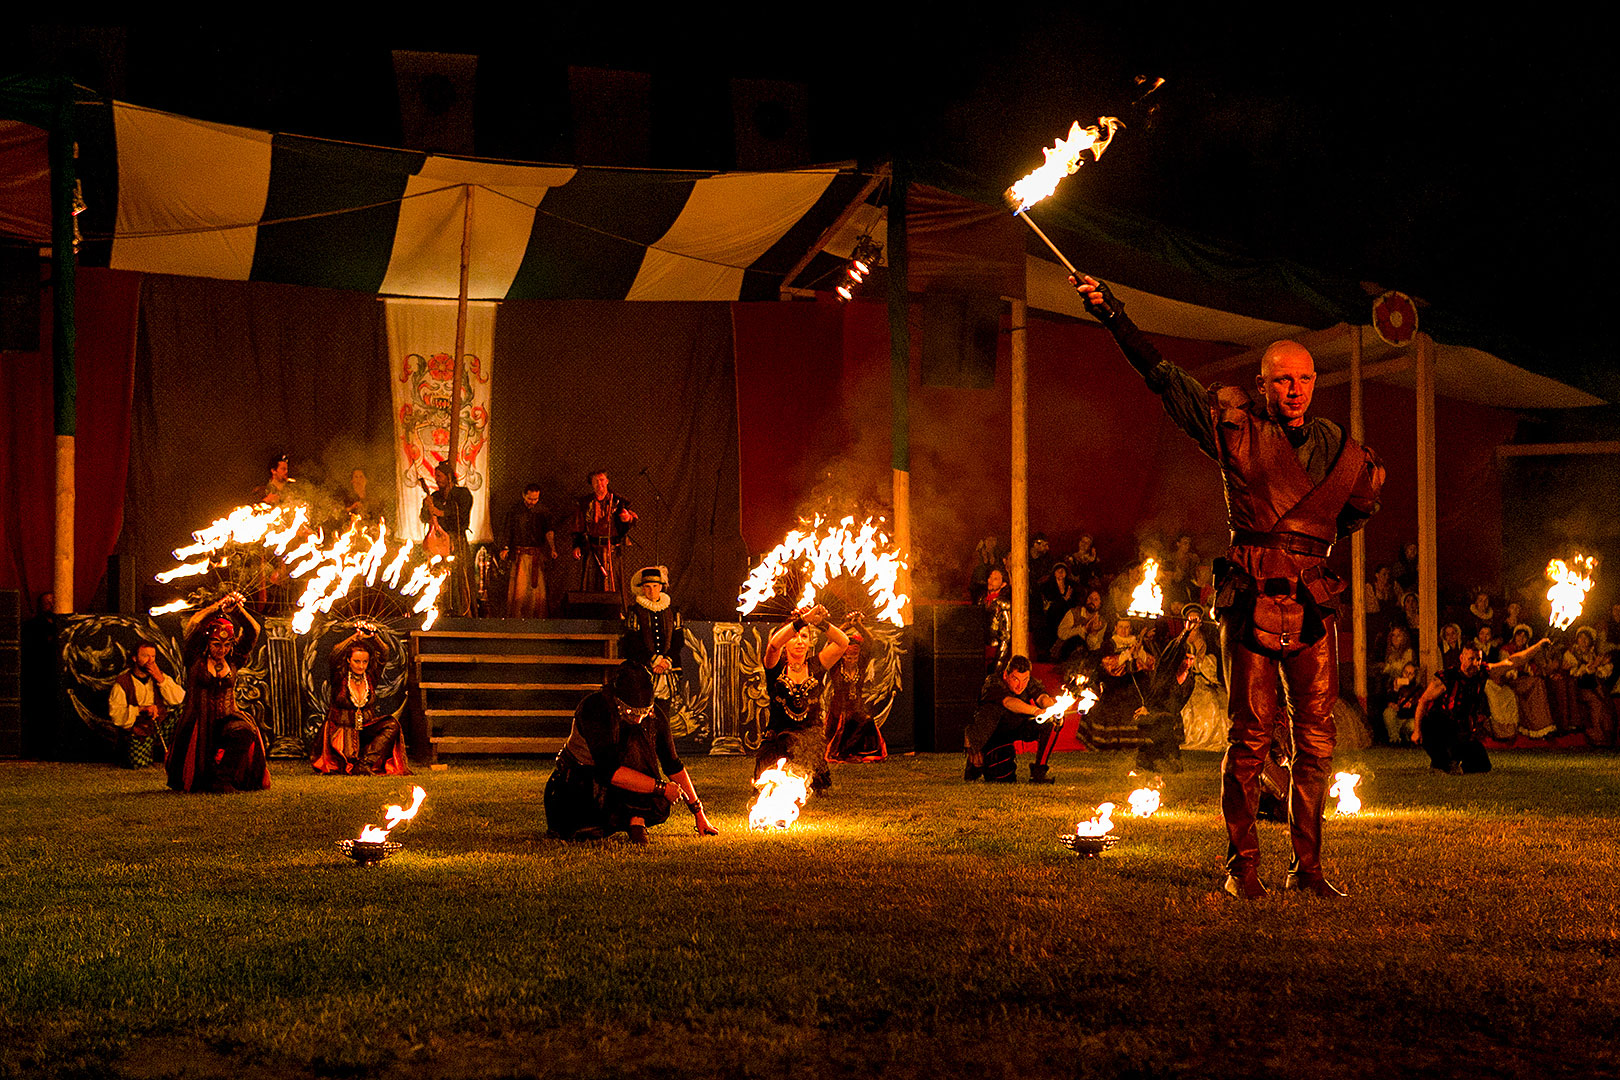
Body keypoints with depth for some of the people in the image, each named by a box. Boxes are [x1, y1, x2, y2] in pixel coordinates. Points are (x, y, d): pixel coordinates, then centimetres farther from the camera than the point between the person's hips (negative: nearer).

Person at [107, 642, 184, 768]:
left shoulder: (159, 676, 7)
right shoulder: (122, 683, -6)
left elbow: (179, 699, -5)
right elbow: (115, 714, -14)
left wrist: (160, 679, -14)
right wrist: (141, 710, -25)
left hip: (161, 726, 3)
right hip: (137, 731, -3)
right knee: (139, 763, -29)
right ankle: (126, 749, 8)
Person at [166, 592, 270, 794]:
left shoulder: (232, 662, 8)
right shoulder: (196, 661, 0)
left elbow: (253, 631, 1)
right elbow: (192, 626, -13)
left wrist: (239, 608, -12)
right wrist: (219, 605, -15)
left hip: (227, 718, 2)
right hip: (199, 722, -2)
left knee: (245, 731, -32)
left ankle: (223, 778, -21)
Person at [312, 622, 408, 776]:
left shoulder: (370, 678, 5)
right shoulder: (340, 678, -2)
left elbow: (384, 654, -6)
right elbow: (335, 655, -19)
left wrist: (374, 637, -24)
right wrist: (356, 637, -25)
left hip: (366, 729, 4)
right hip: (342, 730, -4)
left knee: (391, 724, -25)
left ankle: (364, 763, -30)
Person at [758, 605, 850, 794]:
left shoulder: (816, 666, 9)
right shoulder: (777, 668, 3)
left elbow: (843, 642, -3)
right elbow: (774, 644, -19)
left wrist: (821, 622, -19)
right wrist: (804, 619, -29)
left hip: (812, 742, 1)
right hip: (778, 743, -1)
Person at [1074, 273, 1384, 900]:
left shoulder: (1341, 453, 10)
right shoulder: (1236, 425, 3)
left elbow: (1366, 501, 31)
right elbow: (1161, 374, 2)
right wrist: (1112, 315, -3)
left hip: (1313, 607, 3)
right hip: (1250, 604, -3)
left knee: (1316, 741, 2)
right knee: (1251, 736, -3)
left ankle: (1307, 866, 10)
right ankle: (1242, 865, 5)